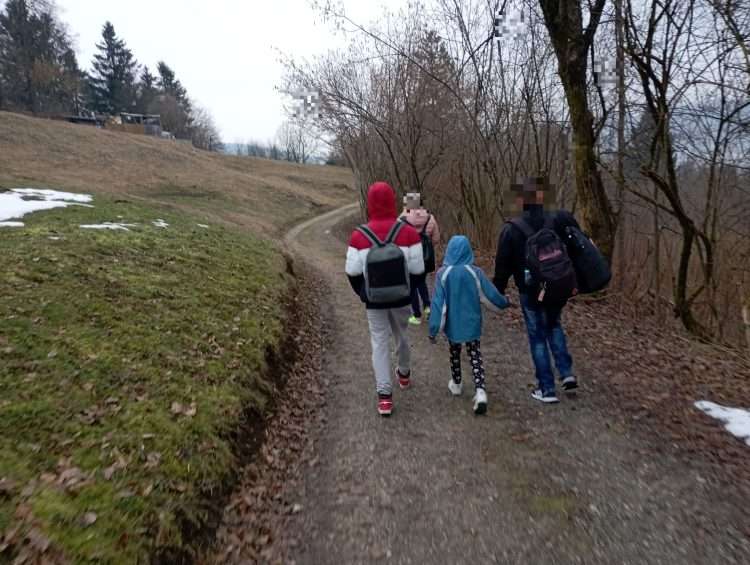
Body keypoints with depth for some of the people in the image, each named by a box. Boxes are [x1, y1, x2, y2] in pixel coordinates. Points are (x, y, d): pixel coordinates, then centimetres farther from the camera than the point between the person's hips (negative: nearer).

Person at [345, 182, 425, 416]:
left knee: (380, 343, 7)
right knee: (401, 335, 23)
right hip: (401, 298, 1)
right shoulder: (409, 232, -12)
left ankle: (384, 395, 3)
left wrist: (363, 293, 9)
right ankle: (404, 374, 46)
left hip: (374, 300, -1)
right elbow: (417, 269, -9)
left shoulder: (359, 235, -12)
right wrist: (408, 289, 10)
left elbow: (353, 271, -8)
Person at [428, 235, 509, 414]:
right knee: (475, 356, 7)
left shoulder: (443, 273, -14)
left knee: (454, 354, 21)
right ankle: (480, 391, -9)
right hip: (472, 324, 0)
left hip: (452, 325, 0)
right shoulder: (475, 272, -11)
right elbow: (490, 295, -3)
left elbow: (438, 303, -14)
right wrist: (505, 303, 18)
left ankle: (456, 384, 36)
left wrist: (434, 328, -10)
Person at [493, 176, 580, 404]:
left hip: (531, 291, -3)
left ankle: (547, 389, 12)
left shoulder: (511, 229, -11)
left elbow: (502, 265, -7)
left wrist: (498, 292, 4)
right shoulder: (559, 220, -5)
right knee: (554, 326, 26)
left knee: (538, 337, 8)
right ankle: (567, 373, 16)